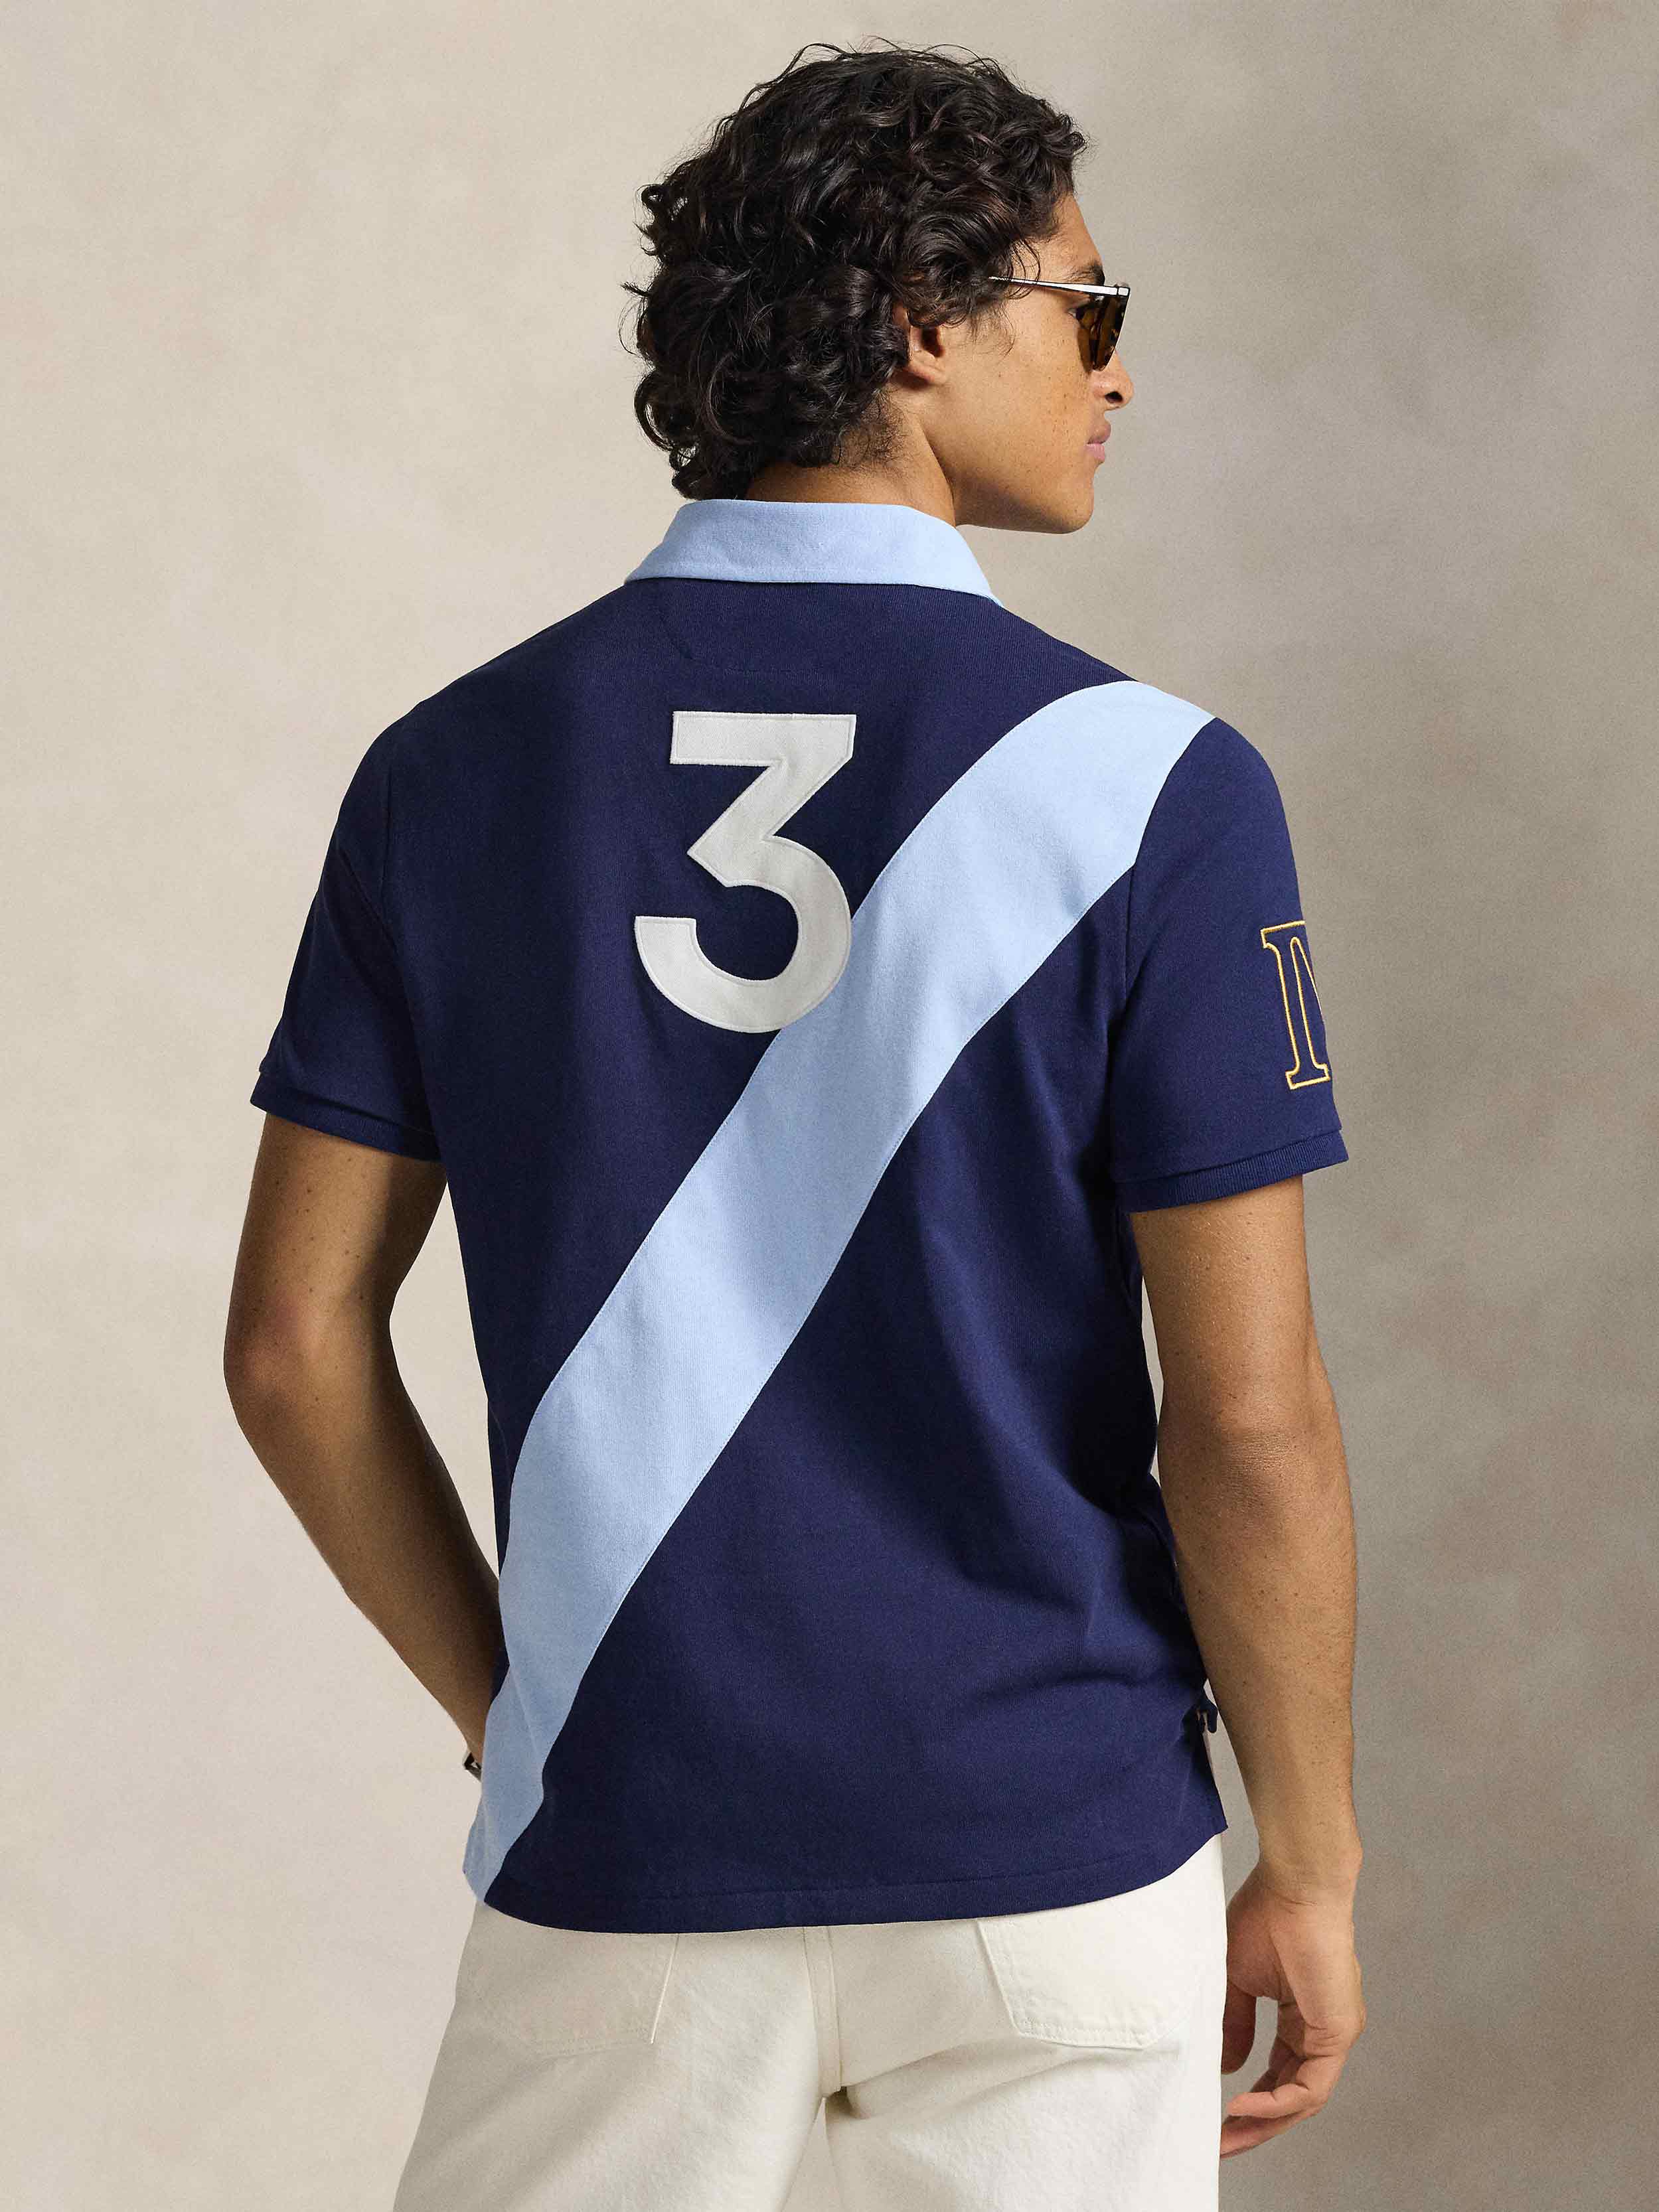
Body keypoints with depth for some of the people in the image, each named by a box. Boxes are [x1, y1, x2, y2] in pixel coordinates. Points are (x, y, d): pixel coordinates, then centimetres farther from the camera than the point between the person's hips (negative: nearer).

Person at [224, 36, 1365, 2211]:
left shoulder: (457, 767, -2)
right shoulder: (1148, 784, -11)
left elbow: (295, 1343, 0)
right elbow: (1247, 1418, -12)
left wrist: (517, 1717, 13)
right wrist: (1312, 1868, 1)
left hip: (625, 1853, 2)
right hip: (1051, 1861, -2)